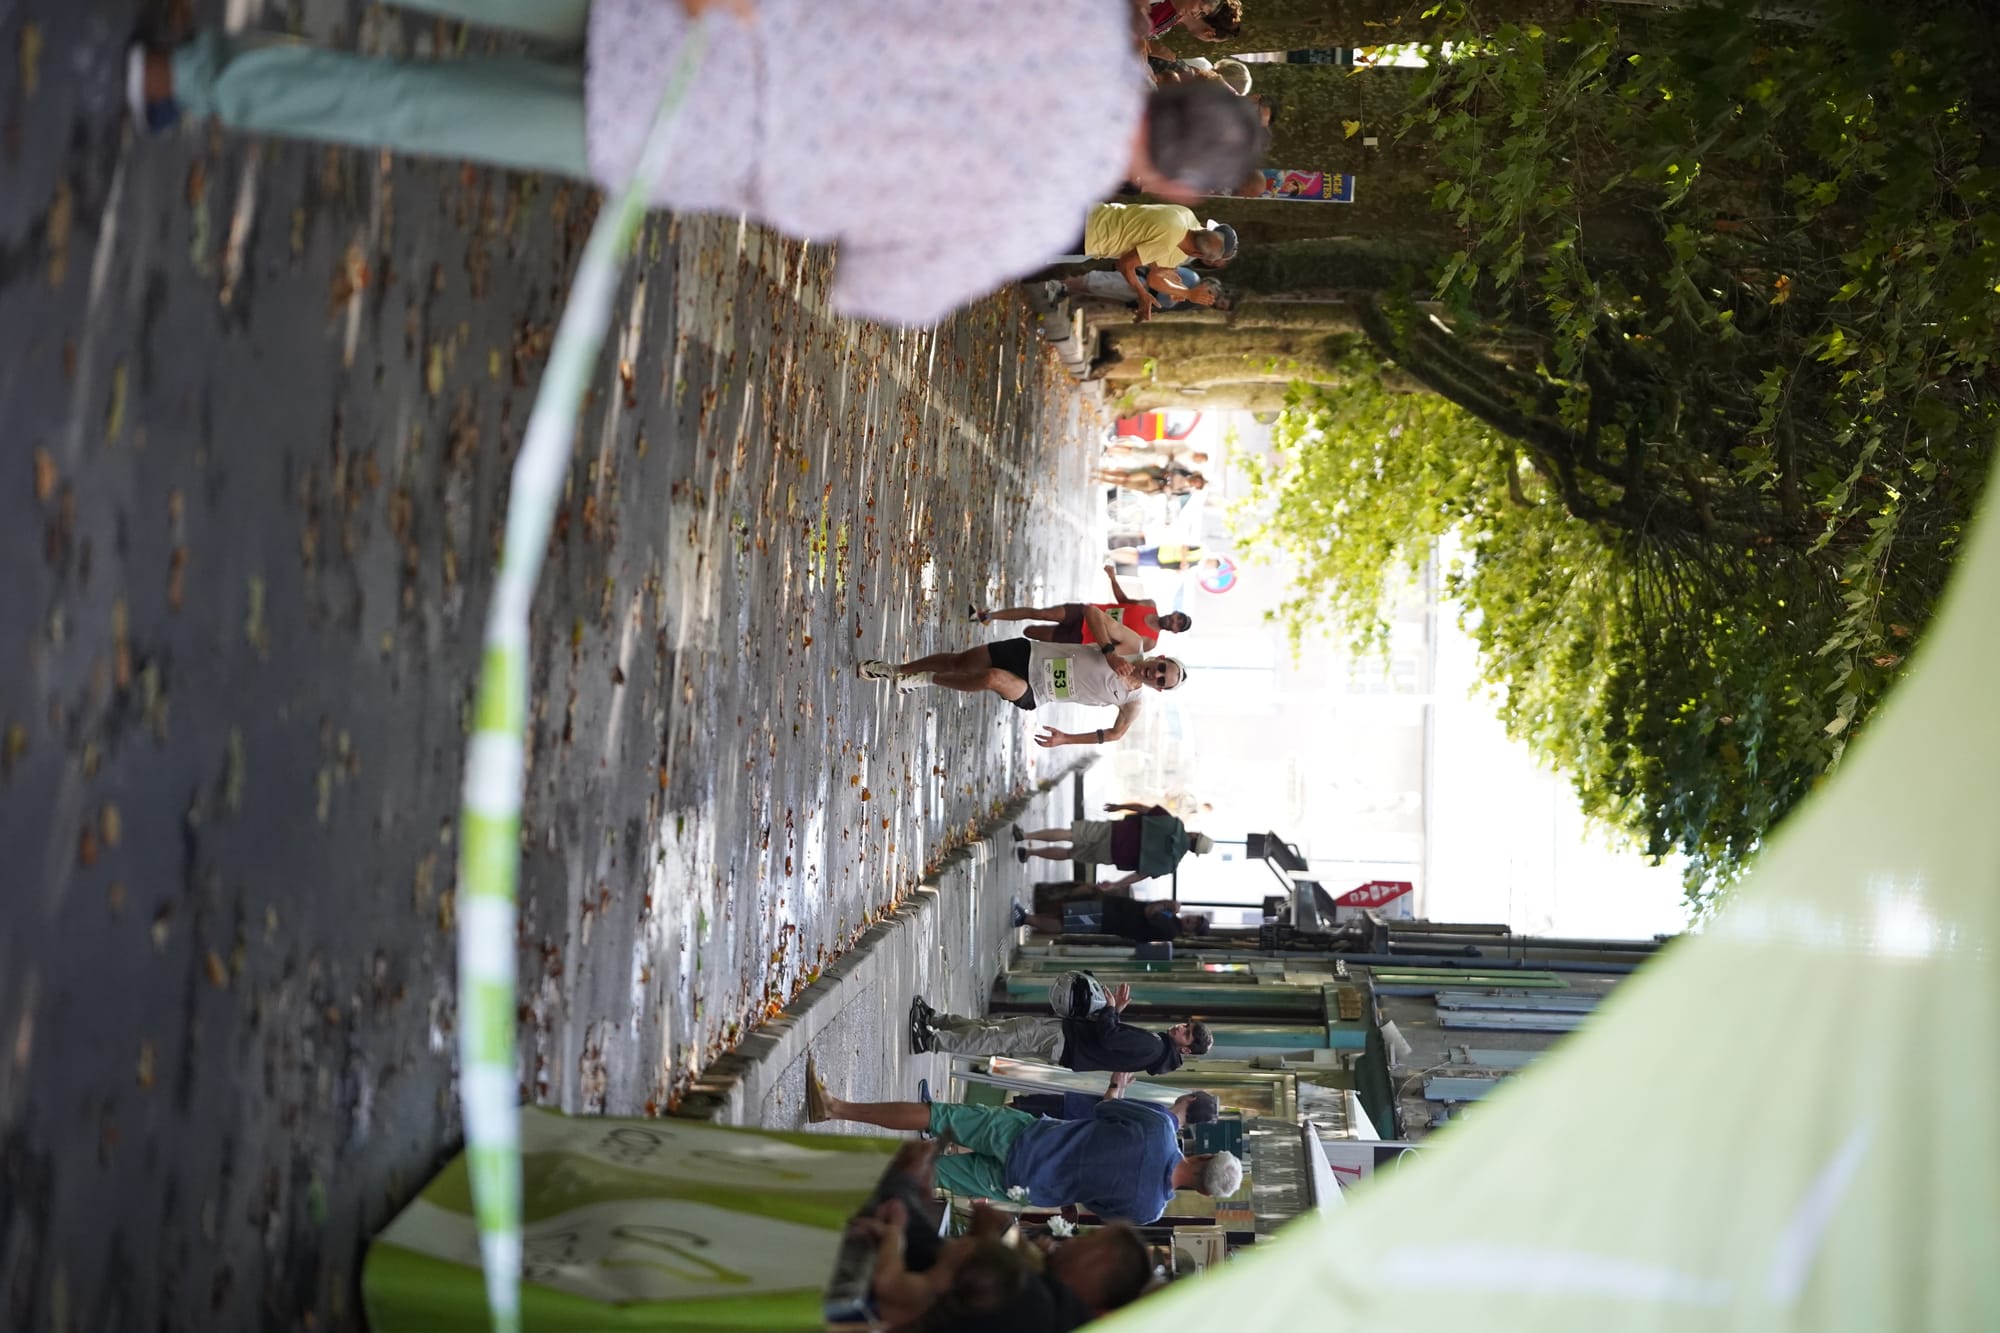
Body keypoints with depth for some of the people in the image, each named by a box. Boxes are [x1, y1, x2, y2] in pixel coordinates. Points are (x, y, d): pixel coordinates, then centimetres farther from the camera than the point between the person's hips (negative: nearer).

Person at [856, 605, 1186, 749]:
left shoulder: (1131, 703, -5)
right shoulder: (1122, 648, -5)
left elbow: (1116, 733, 1)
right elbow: (1091, 610, -7)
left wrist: (1066, 739, -8)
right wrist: (1109, 652, -20)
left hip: (1033, 696, -2)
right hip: (1030, 654, 2)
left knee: (993, 679, -30)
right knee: (959, 661, -5)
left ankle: (925, 680, -3)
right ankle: (897, 670, 21)